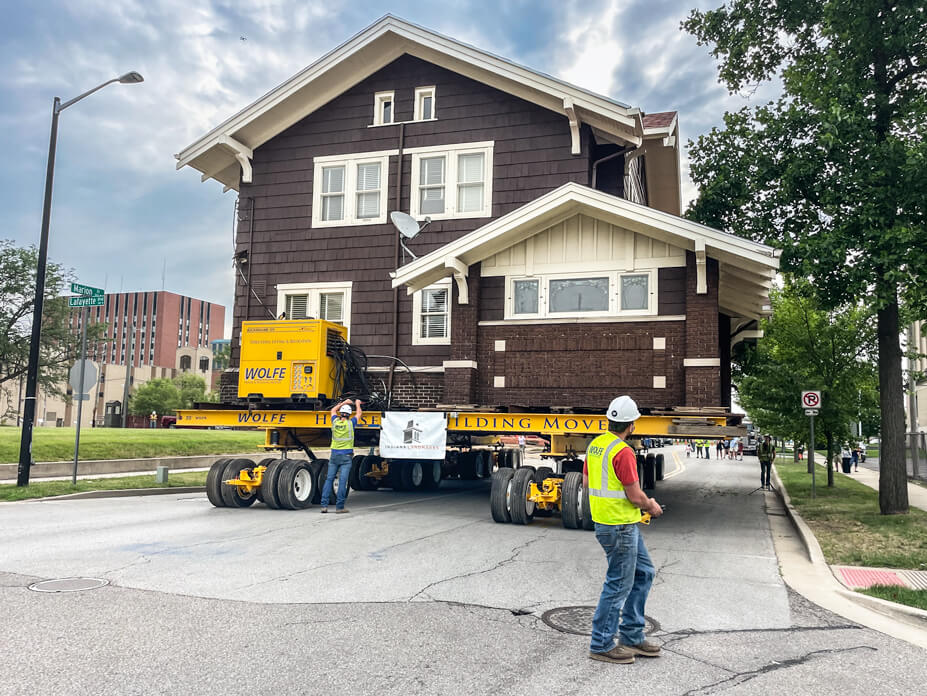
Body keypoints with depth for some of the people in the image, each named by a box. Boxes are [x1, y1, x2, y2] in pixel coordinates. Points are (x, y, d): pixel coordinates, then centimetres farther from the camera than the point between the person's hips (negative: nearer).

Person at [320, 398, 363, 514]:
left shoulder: (335, 422, 2)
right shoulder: (350, 423, -5)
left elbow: (333, 410, 24)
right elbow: (359, 413, 13)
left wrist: (344, 402, 33)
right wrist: (357, 404, 32)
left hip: (334, 455, 3)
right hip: (346, 456, -3)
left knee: (329, 479, 7)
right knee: (342, 481, -4)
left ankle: (324, 505, 3)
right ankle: (339, 507, -4)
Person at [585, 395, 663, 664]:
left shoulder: (595, 445, 8)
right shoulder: (623, 452, -21)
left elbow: (587, 482, 17)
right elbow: (635, 496, -19)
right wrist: (652, 507, 0)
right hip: (620, 526, -10)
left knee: (644, 572, 18)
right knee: (619, 584, 2)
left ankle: (632, 636, 24)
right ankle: (601, 645, 13)